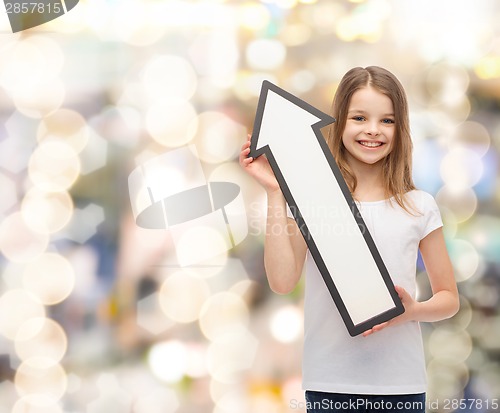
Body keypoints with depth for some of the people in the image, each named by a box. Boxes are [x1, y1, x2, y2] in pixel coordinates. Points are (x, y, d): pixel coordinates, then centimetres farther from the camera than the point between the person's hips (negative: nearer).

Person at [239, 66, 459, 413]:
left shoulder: (418, 207, 3)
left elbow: (449, 298, 10)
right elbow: (282, 281, -11)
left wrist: (412, 311, -11)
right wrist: (275, 193, -11)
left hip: (401, 383, 1)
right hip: (330, 383, -1)